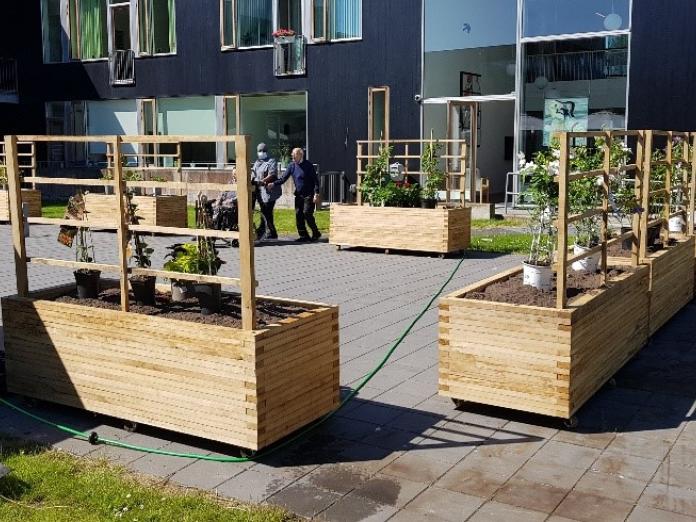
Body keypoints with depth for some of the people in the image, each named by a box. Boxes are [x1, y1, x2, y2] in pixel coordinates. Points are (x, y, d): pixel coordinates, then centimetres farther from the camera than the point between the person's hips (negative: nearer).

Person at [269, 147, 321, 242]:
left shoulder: (308, 165, -8)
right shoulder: (292, 166, 4)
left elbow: (315, 180, -7)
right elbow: (283, 179, 3)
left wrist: (316, 193, -15)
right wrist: (273, 184, -12)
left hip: (309, 195, -5)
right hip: (298, 195, 5)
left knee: (307, 213, -12)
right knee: (298, 215, 2)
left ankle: (316, 233, 3)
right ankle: (304, 235, 10)